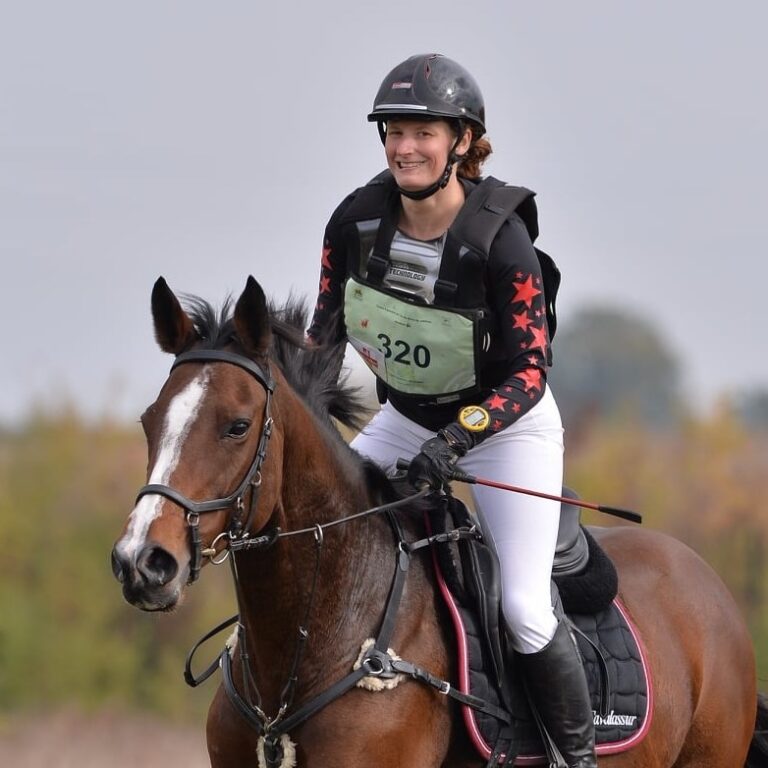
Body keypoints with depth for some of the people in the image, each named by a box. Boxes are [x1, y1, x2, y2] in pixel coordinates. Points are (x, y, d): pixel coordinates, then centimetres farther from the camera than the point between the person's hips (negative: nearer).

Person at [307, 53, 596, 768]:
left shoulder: (501, 239, -28)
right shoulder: (355, 220, -15)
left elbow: (529, 373, -25)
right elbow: (325, 331, -1)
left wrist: (455, 439, -37)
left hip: (506, 423, -5)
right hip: (407, 416, 5)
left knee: (523, 608, -16)